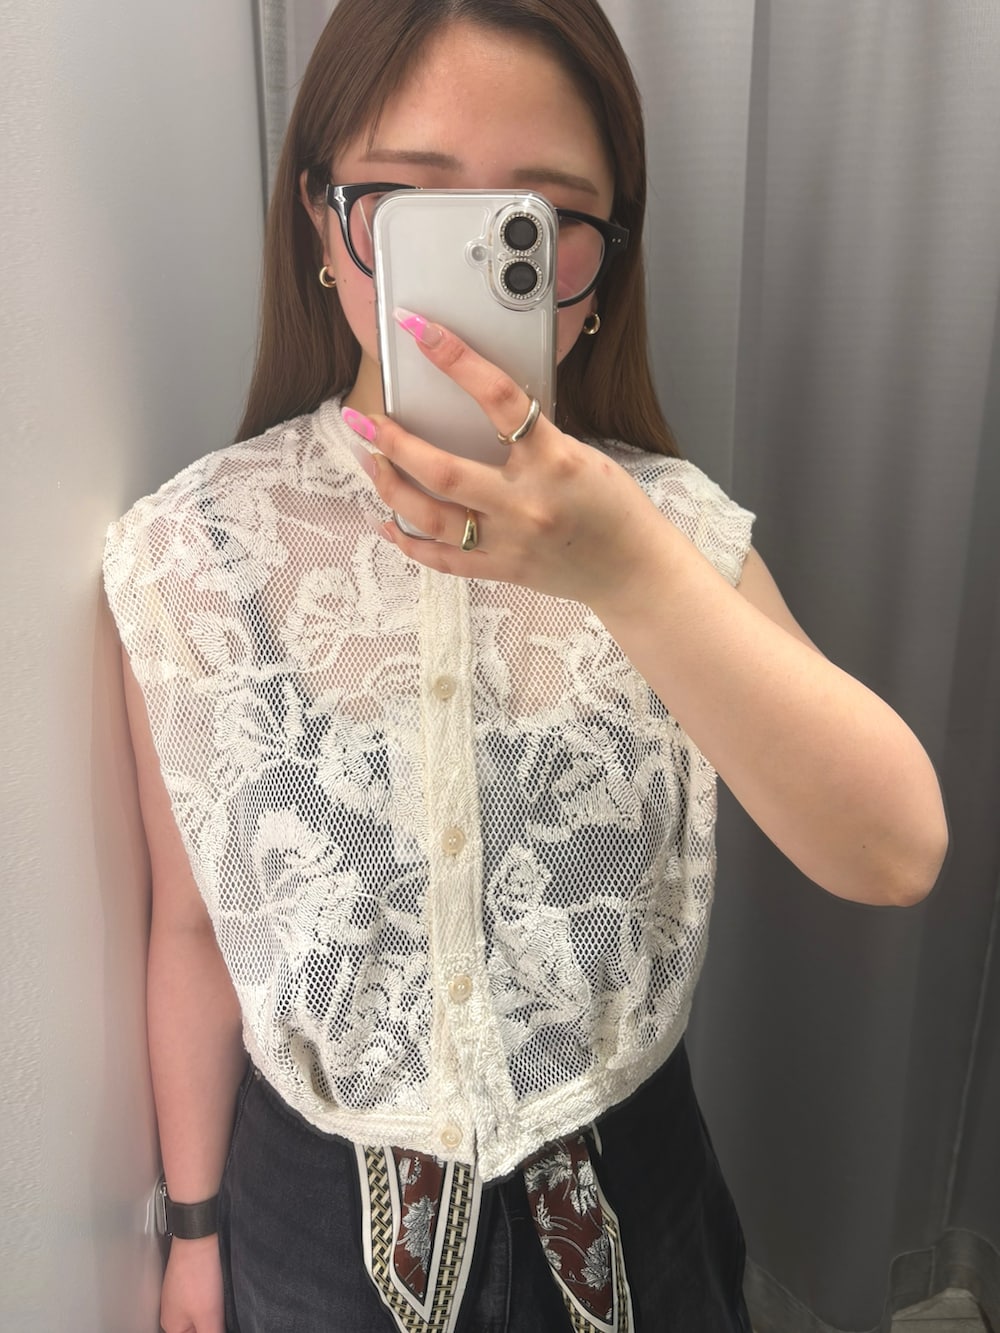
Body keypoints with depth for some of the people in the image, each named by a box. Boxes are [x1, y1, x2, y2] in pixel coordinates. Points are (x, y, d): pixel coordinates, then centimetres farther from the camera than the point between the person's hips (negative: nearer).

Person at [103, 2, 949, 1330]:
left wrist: (630, 575, -38)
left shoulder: (668, 527, -13)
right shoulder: (190, 554, -14)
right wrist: (194, 1224, 6)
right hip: (324, 1206, 0)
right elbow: (193, 924, -5)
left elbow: (894, 853, -25)